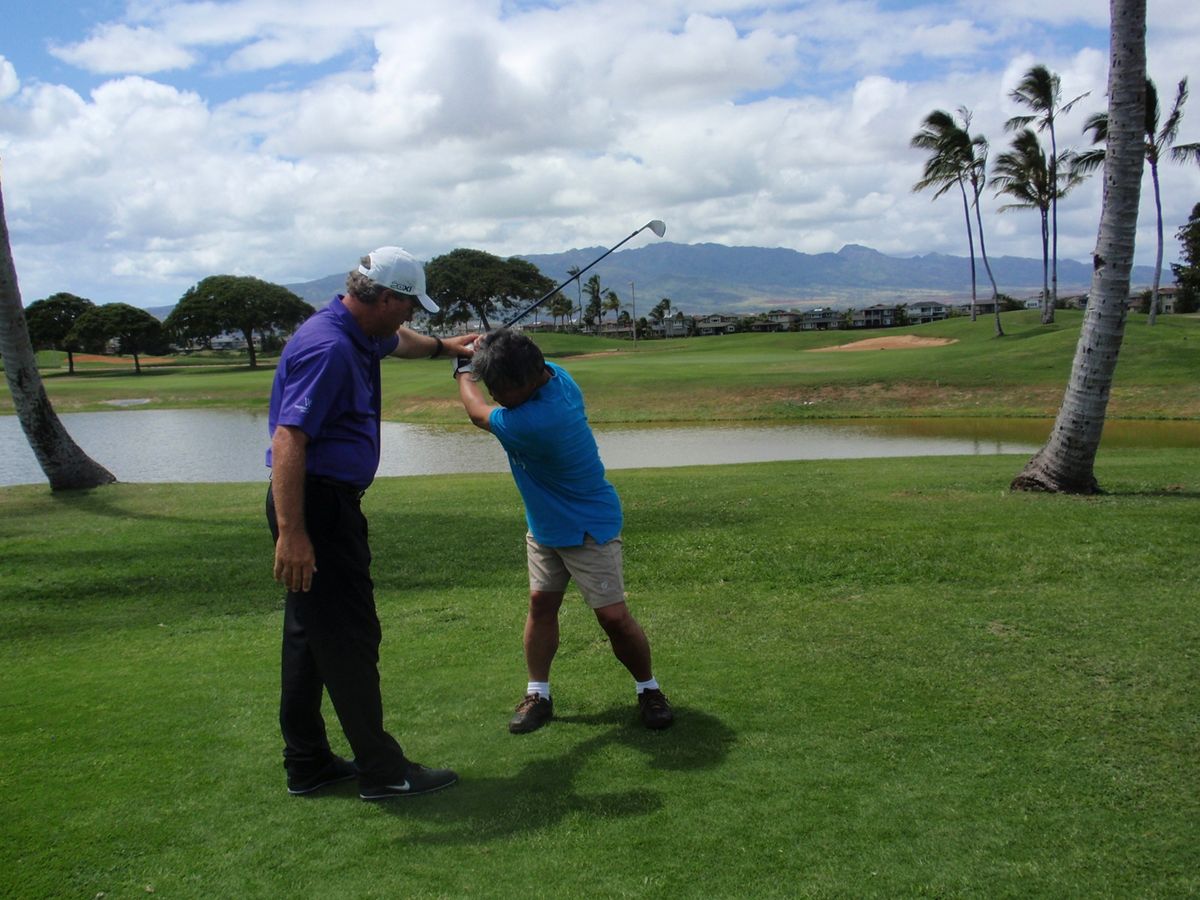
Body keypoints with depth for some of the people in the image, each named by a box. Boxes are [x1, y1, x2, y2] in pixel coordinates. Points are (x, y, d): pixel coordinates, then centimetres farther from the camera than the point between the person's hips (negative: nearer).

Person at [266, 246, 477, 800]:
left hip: (325, 503, 11)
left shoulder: (359, 336, 11)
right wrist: (291, 533, -31)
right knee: (349, 638, -3)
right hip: (317, 508, -11)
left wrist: (443, 346, 46)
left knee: (312, 634, 15)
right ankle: (381, 770, 7)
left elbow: (396, 342, 38)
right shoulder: (328, 349, -21)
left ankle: (307, 764, 26)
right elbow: (287, 441, -28)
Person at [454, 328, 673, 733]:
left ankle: (649, 690, 16)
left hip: (589, 529, -9)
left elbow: (478, 412, -15)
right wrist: (482, 356, 0)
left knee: (613, 616, -5)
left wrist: (463, 372, 3)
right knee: (541, 604, 8)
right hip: (543, 525, 9)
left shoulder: (534, 422, -37)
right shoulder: (553, 372, -11)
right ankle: (538, 694, 18)